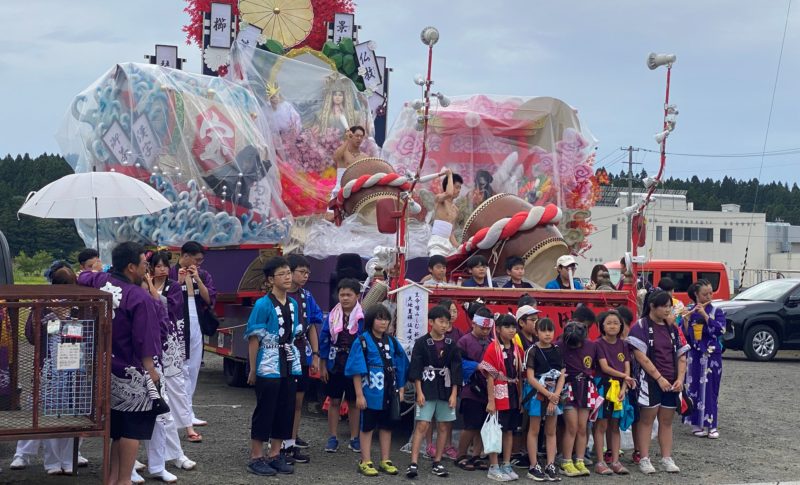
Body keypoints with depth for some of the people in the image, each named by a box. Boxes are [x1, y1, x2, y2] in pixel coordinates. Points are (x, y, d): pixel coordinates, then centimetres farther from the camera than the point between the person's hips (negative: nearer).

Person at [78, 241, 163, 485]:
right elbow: (144, 342, -21)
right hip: (132, 373, -8)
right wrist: (152, 371, -11)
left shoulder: (99, 281, -2)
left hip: (104, 369, 8)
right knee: (133, 428, 4)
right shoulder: (140, 298, -22)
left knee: (117, 426, 19)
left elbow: (81, 277, 22)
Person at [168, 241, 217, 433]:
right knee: (183, 372, -9)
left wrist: (197, 279, -9)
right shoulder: (171, 274, -6)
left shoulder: (203, 275, 8)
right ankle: (188, 424, -12)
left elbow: (210, 299, -1)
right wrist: (178, 282, -18)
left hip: (196, 328, 6)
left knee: (193, 372, 10)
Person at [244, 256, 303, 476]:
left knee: (285, 412, 9)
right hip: (268, 367, -7)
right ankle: (256, 458, 9)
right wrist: (253, 369, -10)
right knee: (264, 412, 0)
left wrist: (295, 362, 14)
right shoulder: (262, 305, -12)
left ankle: (275, 455, 20)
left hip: (289, 367, 7)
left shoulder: (293, 304, 8)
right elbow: (253, 338, -11)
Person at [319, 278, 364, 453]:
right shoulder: (332, 316, -1)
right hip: (335, 366, 1)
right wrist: (323, 366, 2)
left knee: (354, 402, 9)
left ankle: (354, 438, 18)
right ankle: (333, 438, 14)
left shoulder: (363, 318, -7)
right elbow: (324, 340, 3)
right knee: (334, 401, 7)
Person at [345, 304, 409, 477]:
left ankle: (385, 461, 20)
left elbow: (400, 367, 13)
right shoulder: (362, 341, -8)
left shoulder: (392, 342, 7)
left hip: (389, 392, 5)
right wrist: (359, 395, -14)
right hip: (371, 392, -5)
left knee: (386, 426, 11)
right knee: (367, 427, 4)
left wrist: (400, 390, 9)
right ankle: (365, 462, 9)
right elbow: (357, 370, -11)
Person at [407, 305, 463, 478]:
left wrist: (454, 393, 0)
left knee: (444, 427, 5)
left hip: (446, 391, 4)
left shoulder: (451, 345, 6)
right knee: (422, 425, -9)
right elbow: (416, 369, -5)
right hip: (427, 390, -4)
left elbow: (455, 370, 6)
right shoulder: (422, 343, -3)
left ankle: (437, 463, 15)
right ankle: (413, 463, -11)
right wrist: (419, 392, -10)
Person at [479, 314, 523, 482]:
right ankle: (493, 468, 7)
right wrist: (490, 400, -17)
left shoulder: (516, 349, 7)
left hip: (513, 395, 6)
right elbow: (490, 376, -13)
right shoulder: (493, 349, -11)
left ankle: (507, 465, 20)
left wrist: (521, 396, 7)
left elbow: (519, 375, 12)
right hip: (499, 395, -6)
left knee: (509, 430, 11)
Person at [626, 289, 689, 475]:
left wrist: (680, 379, -3)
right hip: (650, 381, -5)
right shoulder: (641, 327, -6)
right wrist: (659, 378, -15)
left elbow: (681, 356, 12)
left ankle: (667, 459, 14)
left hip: (671, 383, 5)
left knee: (667, 421, 9)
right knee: (647, 419, 1)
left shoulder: (672, 328, 12)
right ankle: (644, 459, 5)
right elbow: (641, 356, -13)